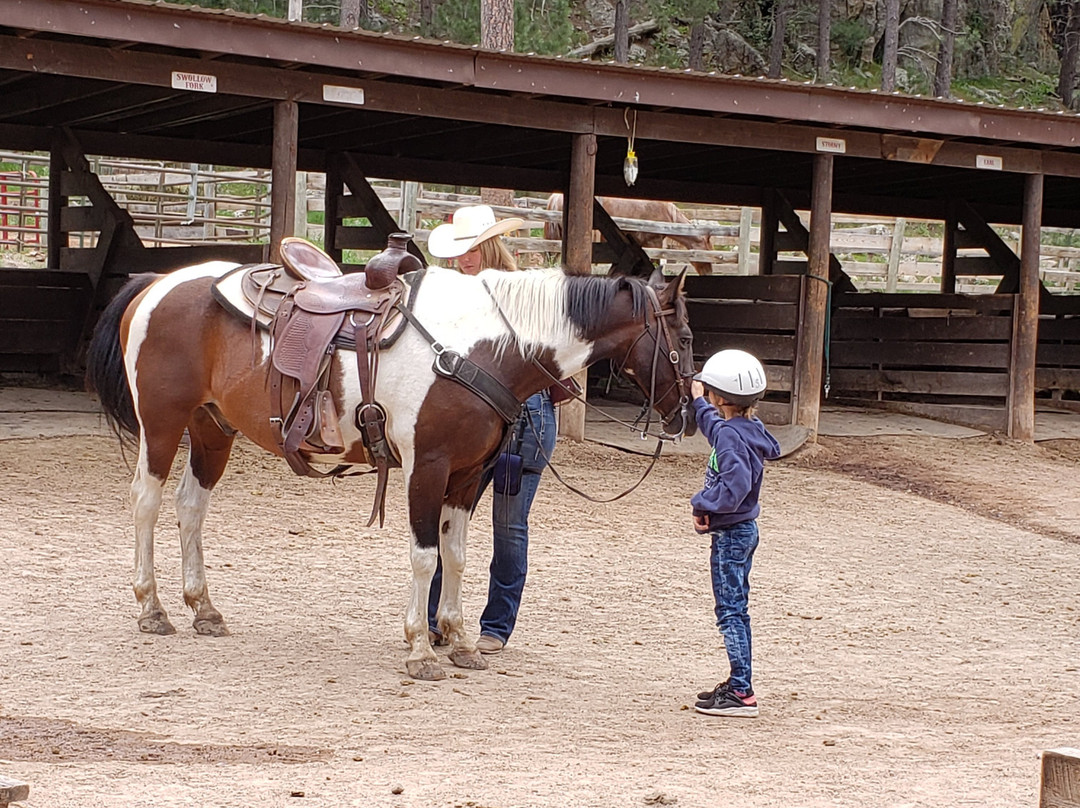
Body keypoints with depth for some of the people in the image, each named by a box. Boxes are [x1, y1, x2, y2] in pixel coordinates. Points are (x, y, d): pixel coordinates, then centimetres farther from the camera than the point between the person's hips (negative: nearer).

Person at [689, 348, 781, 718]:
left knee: (730, 611, -6)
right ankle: (737, 684, 24)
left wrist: (703, 503, -18)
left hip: (730, 534, -10)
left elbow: (734, 487, -31)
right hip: (745, 530, 10)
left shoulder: (731, 436, -22)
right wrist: (699, 404, 36)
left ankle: (741, 694, -5)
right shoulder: (749, 429, 6)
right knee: (736, 609, 16)